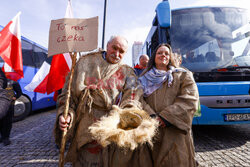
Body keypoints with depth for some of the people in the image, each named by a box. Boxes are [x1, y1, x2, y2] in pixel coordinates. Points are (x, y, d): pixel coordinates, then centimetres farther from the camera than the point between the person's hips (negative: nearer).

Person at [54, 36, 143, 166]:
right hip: (87, 123, -1)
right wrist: (66, 114, -9)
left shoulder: (127, 73, 11)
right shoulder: (86, 62, 10)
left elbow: (130, 101, -2)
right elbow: (70, 91, 6)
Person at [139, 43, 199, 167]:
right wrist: (151, 116, -15)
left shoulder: (183, 76, 7)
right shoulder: (145, 78, 14)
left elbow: (189, 101, -5)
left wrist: (166, 117, -14)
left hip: (174, 133, -1)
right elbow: (138, 99, 2)